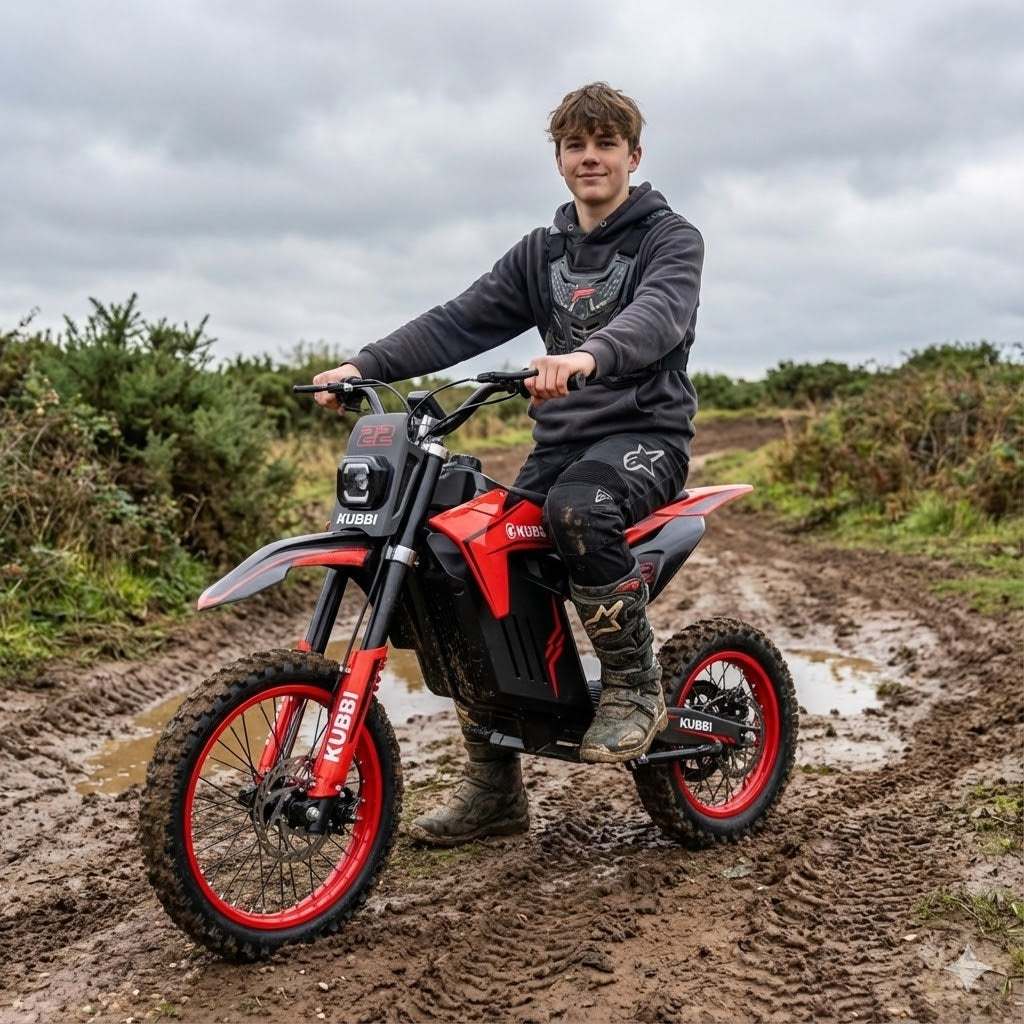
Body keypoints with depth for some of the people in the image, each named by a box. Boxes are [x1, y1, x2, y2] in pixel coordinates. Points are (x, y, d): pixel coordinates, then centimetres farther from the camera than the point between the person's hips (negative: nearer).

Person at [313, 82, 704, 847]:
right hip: (561, 437, 6)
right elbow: (462, 322, 7)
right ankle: (493, 789, 5)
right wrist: (366, 365, -8)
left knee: (578, 509, -39)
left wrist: (589, 356, -44)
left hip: (645, 431, -6)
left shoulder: (671, 239, 1)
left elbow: (659, 313, -22)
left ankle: (635, 688, -17)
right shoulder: (540, 253, 18)